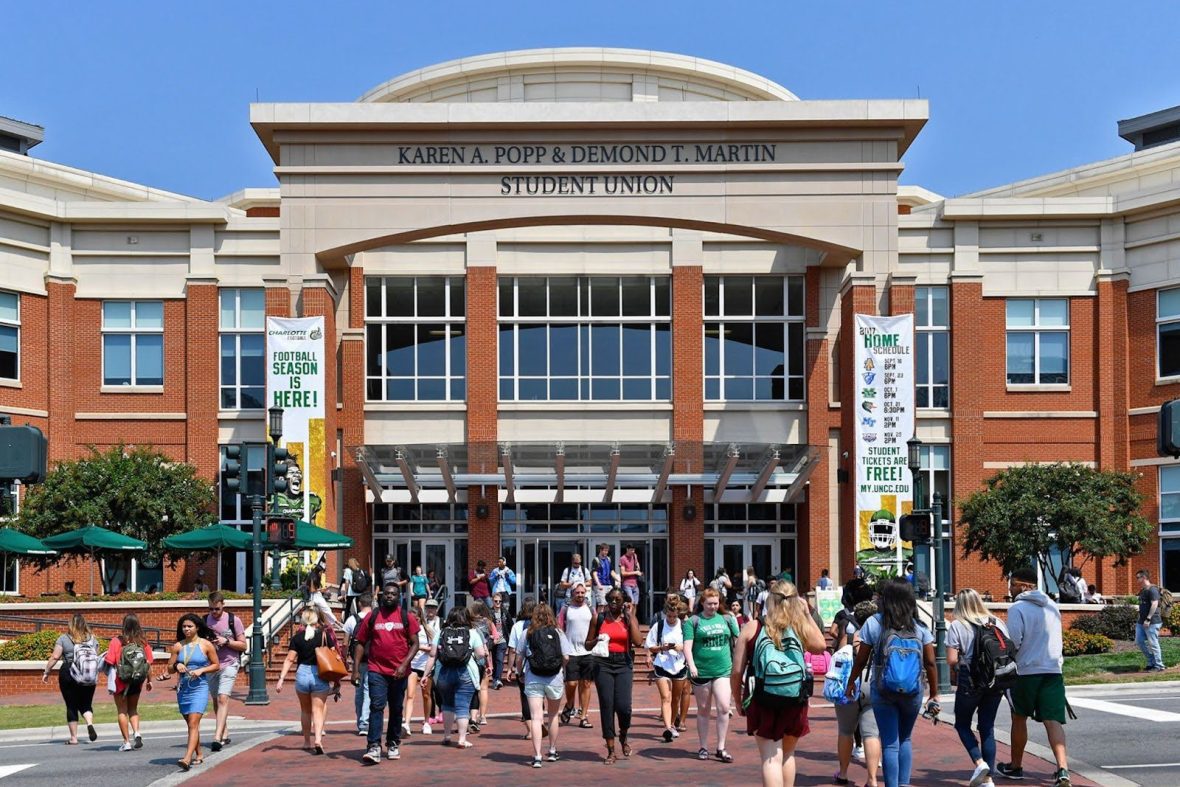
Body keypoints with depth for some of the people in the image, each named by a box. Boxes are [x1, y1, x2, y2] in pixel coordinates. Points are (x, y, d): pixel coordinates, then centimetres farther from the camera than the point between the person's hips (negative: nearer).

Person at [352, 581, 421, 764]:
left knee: (396, 709, 12)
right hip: (377, 671, -1)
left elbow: (415, 643, 1)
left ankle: (393, 744, 27)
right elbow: (360, 643, 6)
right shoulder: (372, 617, 4)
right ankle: (374, 748, -19)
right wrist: (355, 669, -1)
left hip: (399, 672, 1)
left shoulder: (406, 618, 4)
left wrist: (404, 664, -13)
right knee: (376, 706, -14)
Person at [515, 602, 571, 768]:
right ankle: (552, 751, 31)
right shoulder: (558, 633, 0)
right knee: (553, 715, 19)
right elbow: (566, 657, -4)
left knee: (536, 717, -4)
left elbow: (519, 658, 1)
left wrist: (520, 673, 18)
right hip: (555, 679, 1)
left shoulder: (527, 633, 0)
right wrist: (563, 673, 16)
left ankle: (537, 756, -14)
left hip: (533, 679, -1)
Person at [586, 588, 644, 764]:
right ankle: (611, 751, 7)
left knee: (623, 706, -13)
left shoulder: (629, 619, 7)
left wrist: (630, 616, -6)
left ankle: (623, 737, 19)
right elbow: (587, 644, 12)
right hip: (603, 665, 1)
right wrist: (597, 640, -10)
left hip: (623, 665, 0)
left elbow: (638, 642, -9)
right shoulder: (599, 618, 7)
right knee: (606, 707, -2)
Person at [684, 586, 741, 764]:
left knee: (723, 708, -11)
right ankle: (703, 748, 20)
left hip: (723, 670, 1)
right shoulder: (693, 621, 0)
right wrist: (691, 665, -21)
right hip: (701, 672, -1)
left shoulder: (726, 619, 8)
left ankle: (721, 748, -1)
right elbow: (687, 646, -7)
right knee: (703, 710, 9)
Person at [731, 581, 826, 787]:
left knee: (771, 758, -2)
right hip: (795, 702, 2)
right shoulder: (801, 627, -3)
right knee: (787, 754, 21)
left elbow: (737, 671, -4)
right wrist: (807, 614, 15)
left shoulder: (751, 628, -5)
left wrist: (738, 700, 11)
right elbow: (821, 646, 17)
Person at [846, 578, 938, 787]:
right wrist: (934, 694, 9)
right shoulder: (919, 628, -1)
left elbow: (861, 660, -2)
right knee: (905, 739, 19)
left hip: (882, 691, -2)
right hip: (912, 692, 2)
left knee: (890, 744, 2)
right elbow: (930, 663, -1)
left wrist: (851, 683, 14)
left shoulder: (873, 624, -6)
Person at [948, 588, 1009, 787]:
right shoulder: (997, 623, 6)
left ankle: (979, 762, -7)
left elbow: (952, 660, -12)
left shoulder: (957, 626, -6)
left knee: (962, 724, 13)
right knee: (987, 727, 11)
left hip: (970, 681, -4)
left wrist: (956, 670, 8)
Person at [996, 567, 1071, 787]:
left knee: (1019, 719, 14)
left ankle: (1015, 766, 27)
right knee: (1053, 720, -4)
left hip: (1026, 670, -4)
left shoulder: (1017, 608, -8)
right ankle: (1062, 769, -21)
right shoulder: (1052, 606, 13)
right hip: (1053, 670, 4)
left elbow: (1013, 641, -14)